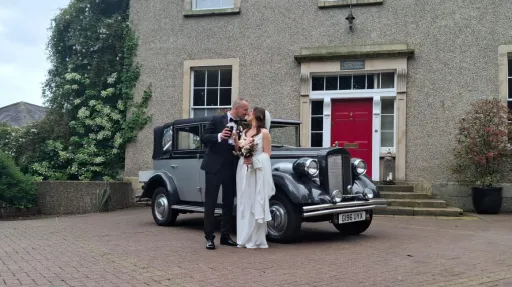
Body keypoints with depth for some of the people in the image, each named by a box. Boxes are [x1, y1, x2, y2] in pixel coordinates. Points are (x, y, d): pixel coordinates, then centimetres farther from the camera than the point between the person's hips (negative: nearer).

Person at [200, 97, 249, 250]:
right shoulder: (217, 120, -4)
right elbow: (204, 138, -7)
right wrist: (219, 136, -24)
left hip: (231, 168, 5)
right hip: (214, 166, -5)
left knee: (228, 202, 9)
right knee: (210, 202, 0)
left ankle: (225, 236, 18)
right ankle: (209, 237, 4)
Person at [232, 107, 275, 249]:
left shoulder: (264, 133, -3)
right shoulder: (244, 132, 15)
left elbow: (267, 154, -5)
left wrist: (253, 159, -18)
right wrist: (235, 140, -1)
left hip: (258, 171, -6)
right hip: (243, 170, 6)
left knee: (256, 203, -5)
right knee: (244, 203, 6)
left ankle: (256, 240, 0)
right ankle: (245, 238, 13)